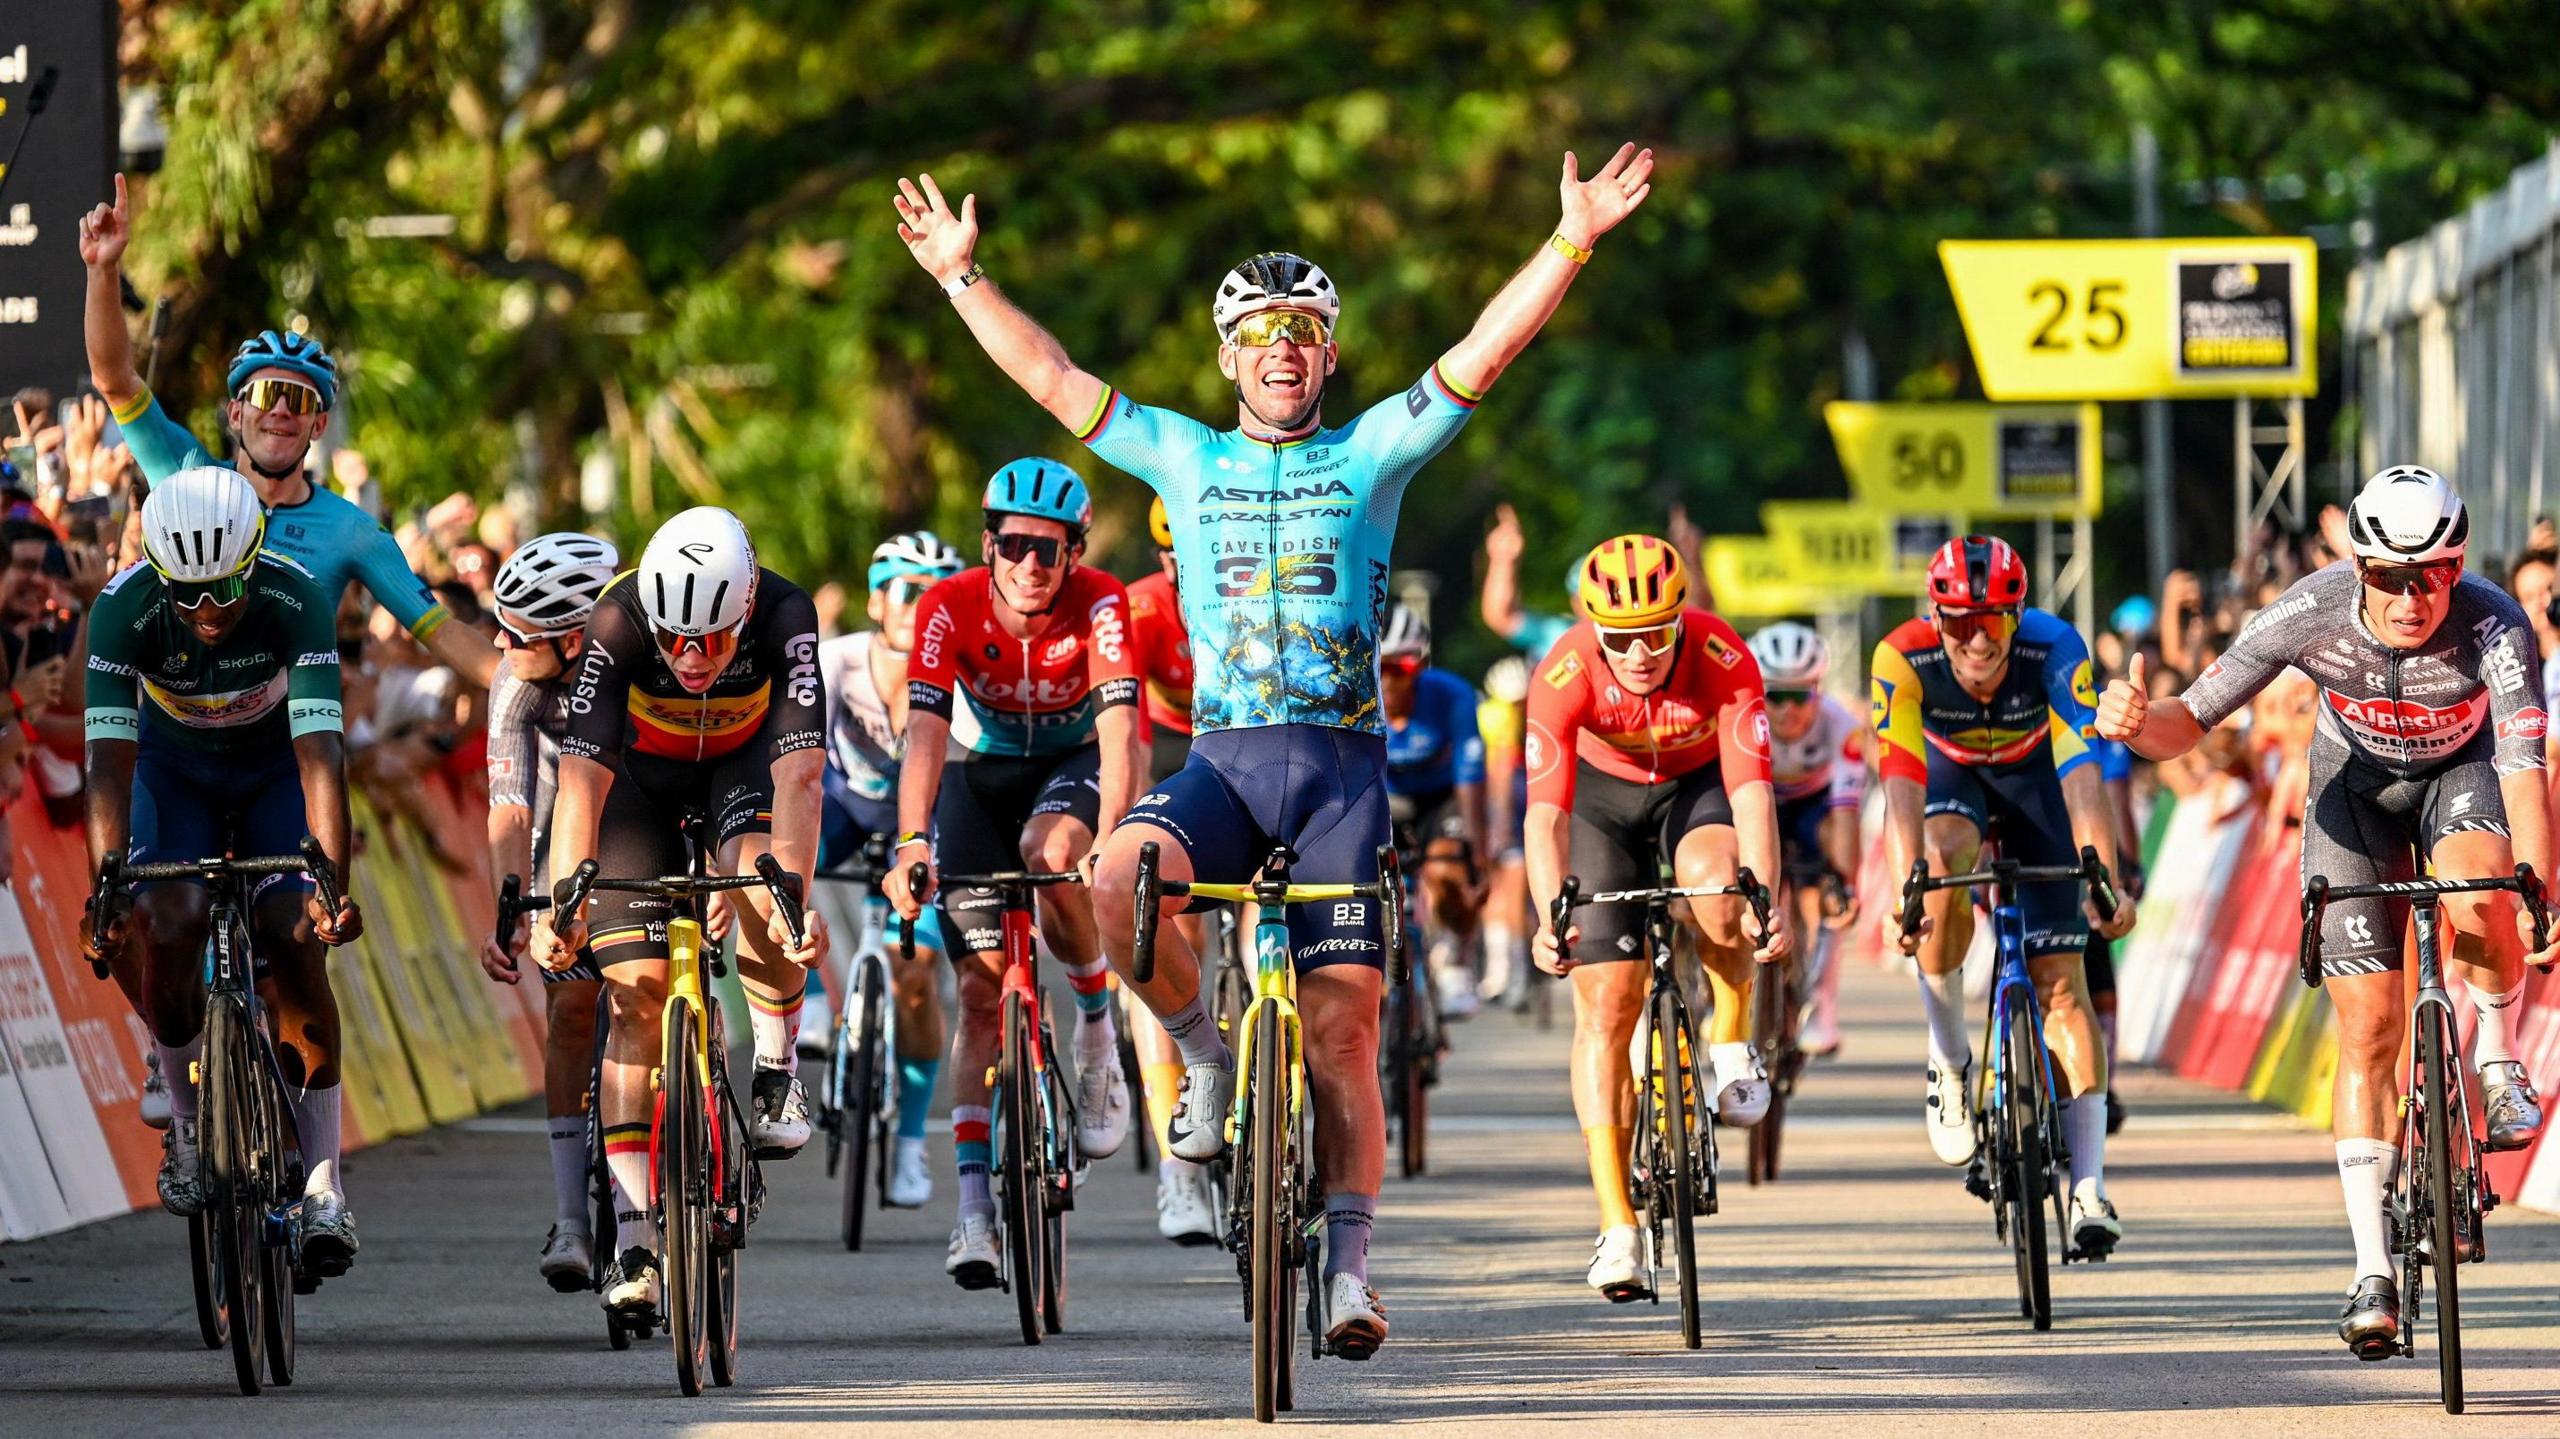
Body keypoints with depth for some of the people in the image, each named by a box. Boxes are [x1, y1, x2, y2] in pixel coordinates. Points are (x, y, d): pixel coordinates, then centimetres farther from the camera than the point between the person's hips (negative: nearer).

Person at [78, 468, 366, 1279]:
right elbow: (110, 758, -35)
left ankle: (322, 1185, -13)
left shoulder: (295, 600, -33)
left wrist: (333, 882, -50)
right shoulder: (126, 606, -31)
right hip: (175, 768, 1)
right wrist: (107, 883, -48)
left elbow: (320, 754, -39)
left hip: (274, 766, -1)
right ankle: (188, 1121, 1)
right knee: (167, 931, -23)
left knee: (295, 946, -19)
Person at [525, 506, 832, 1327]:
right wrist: (561, 905, -48)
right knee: (637, 990, -11)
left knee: (761, 879, -34)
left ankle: (777, 1070, -9)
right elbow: (583, 774, -38)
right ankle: (634, 1235, -7)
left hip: (744, 763, 0)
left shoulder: (785, 618, -33)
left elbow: (799, 771, -40)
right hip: (643, 775, 0)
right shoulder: (619, 623, -33)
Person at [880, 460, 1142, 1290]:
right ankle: (974, 1206, -11)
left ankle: (1097, 1023, -9)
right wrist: (912, 842, -48)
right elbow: (925, 732, -33)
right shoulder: (951, 608, -25)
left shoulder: (1100, 606, -27)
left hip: (1070, 765, -1)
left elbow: (1118, 731, -37)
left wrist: (1110, 839, -52)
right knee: (982, 985, -9)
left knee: (1052, 853, -36)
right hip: (982, 771, 1)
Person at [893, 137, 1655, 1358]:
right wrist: (960, 276, 7)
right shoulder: (1185, 459, 12)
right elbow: (1052, 379, 11)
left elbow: (1482, 356, -1)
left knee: (1342, 1028, -6)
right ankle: (1208, 1056, -3)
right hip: (1223, 756, 1)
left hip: (1343, 764, -1)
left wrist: (1571, 245, -11)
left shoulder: (1371, 456, 8)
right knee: (1115, 887, -29)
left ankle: (1347, 1267, 0)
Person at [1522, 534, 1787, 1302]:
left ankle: (1734, 1039, -4)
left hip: (1699, 786, 0)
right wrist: (1549, 916, -52)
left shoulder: (1723, 658, -32)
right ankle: (1616, 1225, -9)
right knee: (1605, 1002, -11)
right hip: (1604, 798, 0)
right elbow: (1545, 812, -36)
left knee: (1715, 887, -35)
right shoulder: (1566, 672, -32)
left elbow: (1751, 790, -38)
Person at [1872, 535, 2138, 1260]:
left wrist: (2104, 881, -53)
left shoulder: (2054, 649, -34)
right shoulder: (1903, 658, -33)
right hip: (1952, 772, 0)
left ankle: (2089, 1186, -8)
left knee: (2061, 976, -10)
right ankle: (1949, 1058, -11)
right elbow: (1902, 780, -39)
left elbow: (2082, 774, -41)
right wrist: (1906, 890, -52)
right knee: (1943, 883, -34)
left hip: (2034, 774, 0)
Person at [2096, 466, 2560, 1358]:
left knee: (2476, 898, -36)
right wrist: (2138, 724, -47)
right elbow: (2193, 721, -23)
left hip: (2464, 769, -1)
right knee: (2367, 1030, -9)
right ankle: (2373, 1269, -3)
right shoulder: (2312, 613, -29)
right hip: (2355, 784, 1)